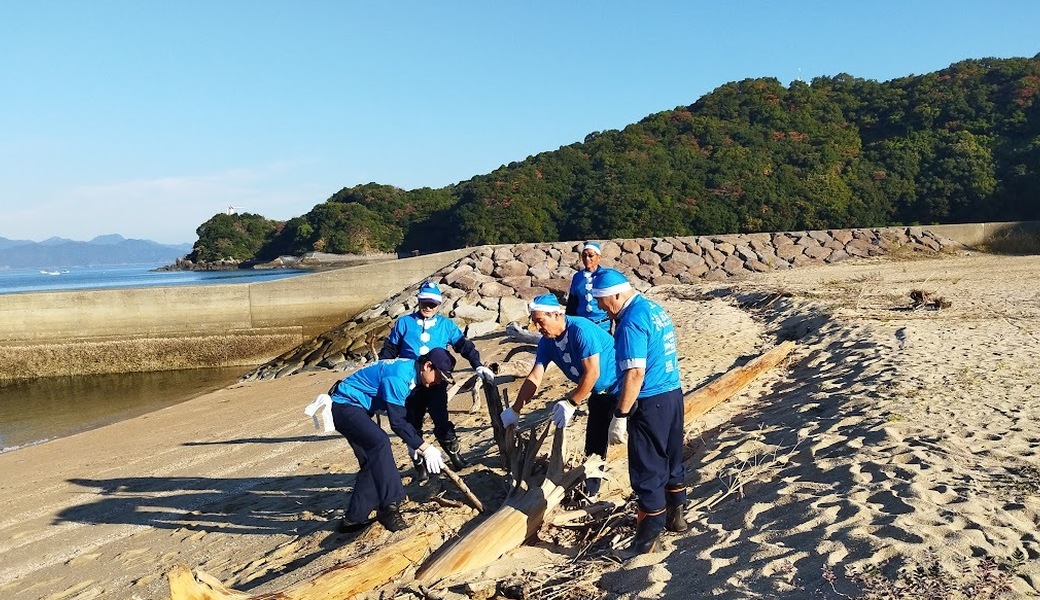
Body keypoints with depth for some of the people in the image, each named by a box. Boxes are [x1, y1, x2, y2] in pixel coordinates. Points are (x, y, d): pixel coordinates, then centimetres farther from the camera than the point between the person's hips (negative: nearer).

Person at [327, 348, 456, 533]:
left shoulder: (411, 372, 4)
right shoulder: (398, 376, -27)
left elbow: (402, 414, 17)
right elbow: (397, 422, -28)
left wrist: (412, 443, 12)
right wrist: (425, 448, -26)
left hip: (355, 409, 11)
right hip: (345, 406, -11)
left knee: (373, 462, 8)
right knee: (380, 442, -29)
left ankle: (354, 518, 14)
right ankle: (389, 507, -30)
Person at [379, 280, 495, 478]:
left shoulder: (446, 325, 8)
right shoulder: (404, 323, 6)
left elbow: (464, 345, 9)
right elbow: (389, 350, 11)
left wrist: (478, 366, -2)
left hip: (436, 382, -1)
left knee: (440, 421, -15)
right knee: (413, 425, 6)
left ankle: (454, 452, 10)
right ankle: (420, 464, 22)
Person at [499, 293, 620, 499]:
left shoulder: (581, 330, -29)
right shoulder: (547, 342, -4)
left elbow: (592, 373, -29)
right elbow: (534, 377, -1)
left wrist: (571, 404, -25)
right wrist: (514, 410, -4)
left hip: (621, 389, -8)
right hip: (599, 394, 8)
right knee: (594, 444, 13)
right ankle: (590, 492, 26)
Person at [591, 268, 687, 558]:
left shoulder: (632, 322, -20)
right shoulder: (655, 308, 9)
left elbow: (635, 373, -24)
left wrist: (620, 416, -20)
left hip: (651, 402, -10)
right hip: (673, 392, 10)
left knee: (647, 470, 0)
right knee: (672, 460, 22)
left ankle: (648, 536, 9)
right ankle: (675, 515, 37)